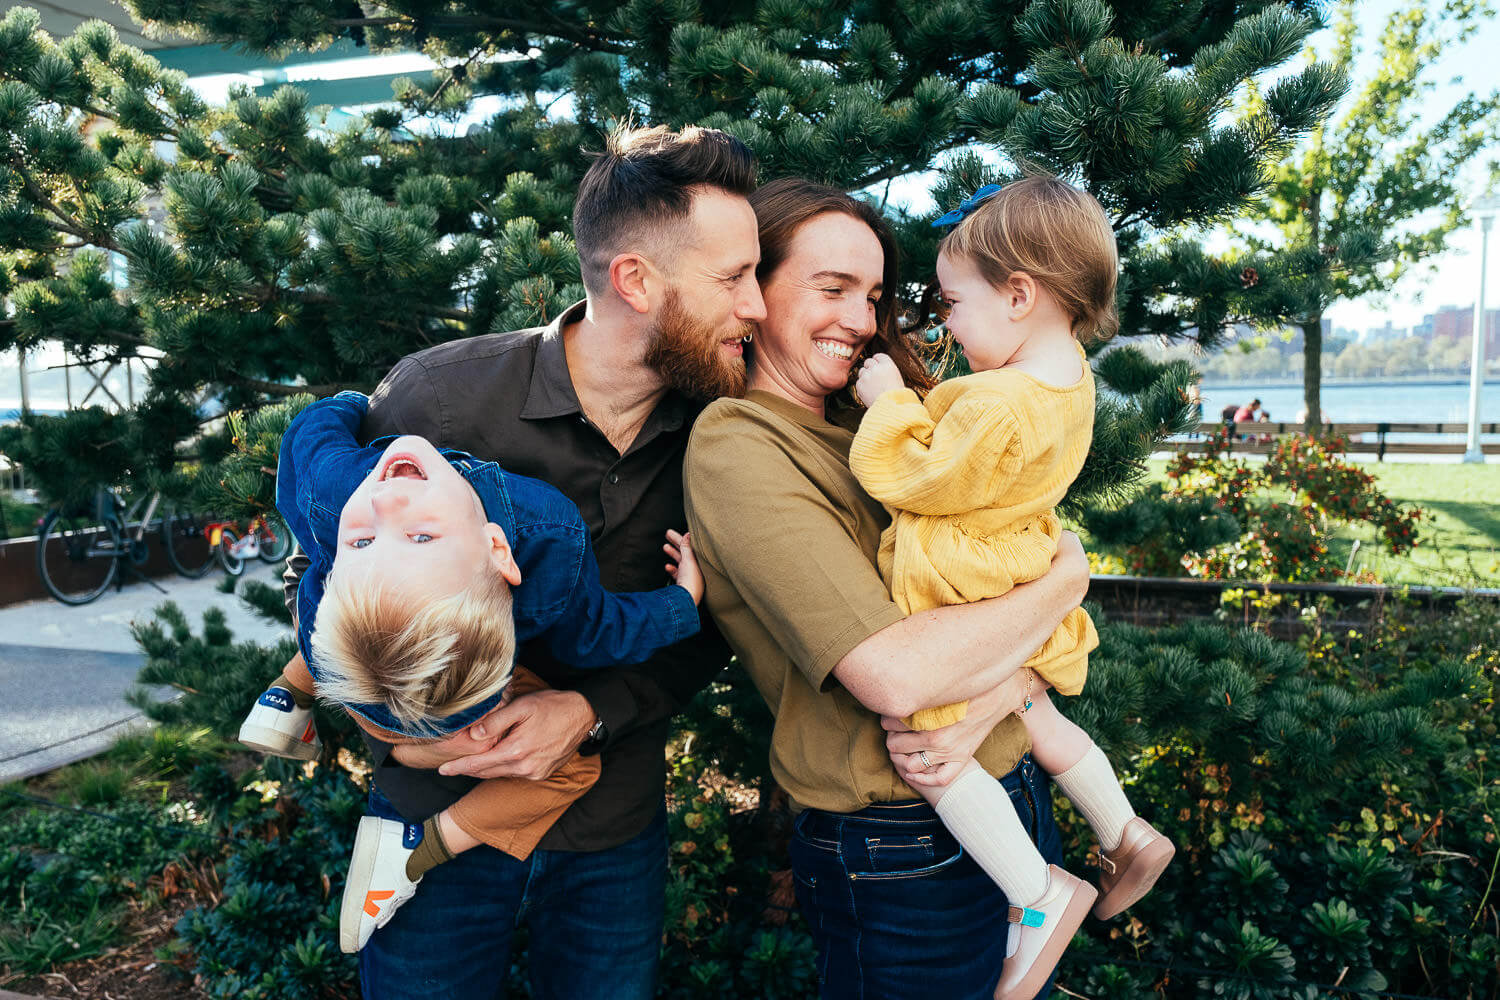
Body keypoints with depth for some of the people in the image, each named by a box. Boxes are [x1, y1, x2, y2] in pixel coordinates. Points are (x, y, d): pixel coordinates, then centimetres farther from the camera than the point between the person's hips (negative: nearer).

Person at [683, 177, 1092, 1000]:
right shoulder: (733, 443, -17)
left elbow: (1019, 610, 2)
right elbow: (893, 674, -27)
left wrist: (989, 703, -19)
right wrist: (1067, 575, -13)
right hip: (905, 862, -7)